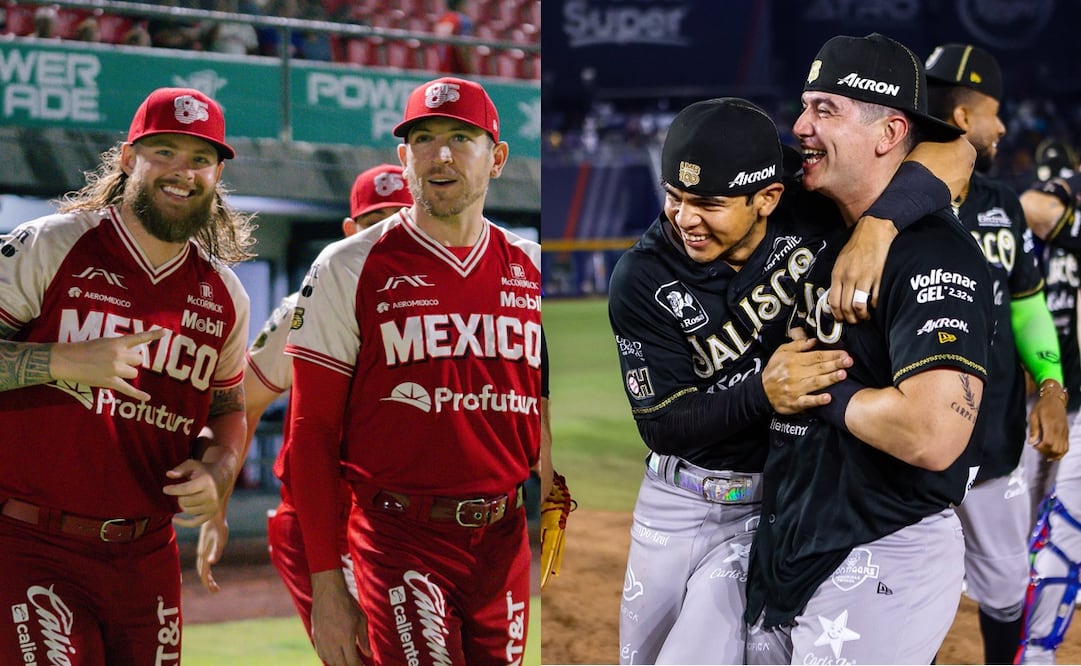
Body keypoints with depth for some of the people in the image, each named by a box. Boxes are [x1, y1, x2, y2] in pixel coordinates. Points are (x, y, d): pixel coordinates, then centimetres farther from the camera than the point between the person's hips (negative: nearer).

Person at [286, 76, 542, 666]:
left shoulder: (531, 271, 10)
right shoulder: (349, 271, -1)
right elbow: (311, 435, -2)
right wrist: (326, 587, -6)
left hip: (505, 542, 4)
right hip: (401, 535, -4)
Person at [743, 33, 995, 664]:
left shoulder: (936, 252, -17)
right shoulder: (825, 237, 12)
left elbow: (934, 435, -30)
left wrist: (825, 391, -16)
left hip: (883, 565, -9)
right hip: (787, 550, 9)